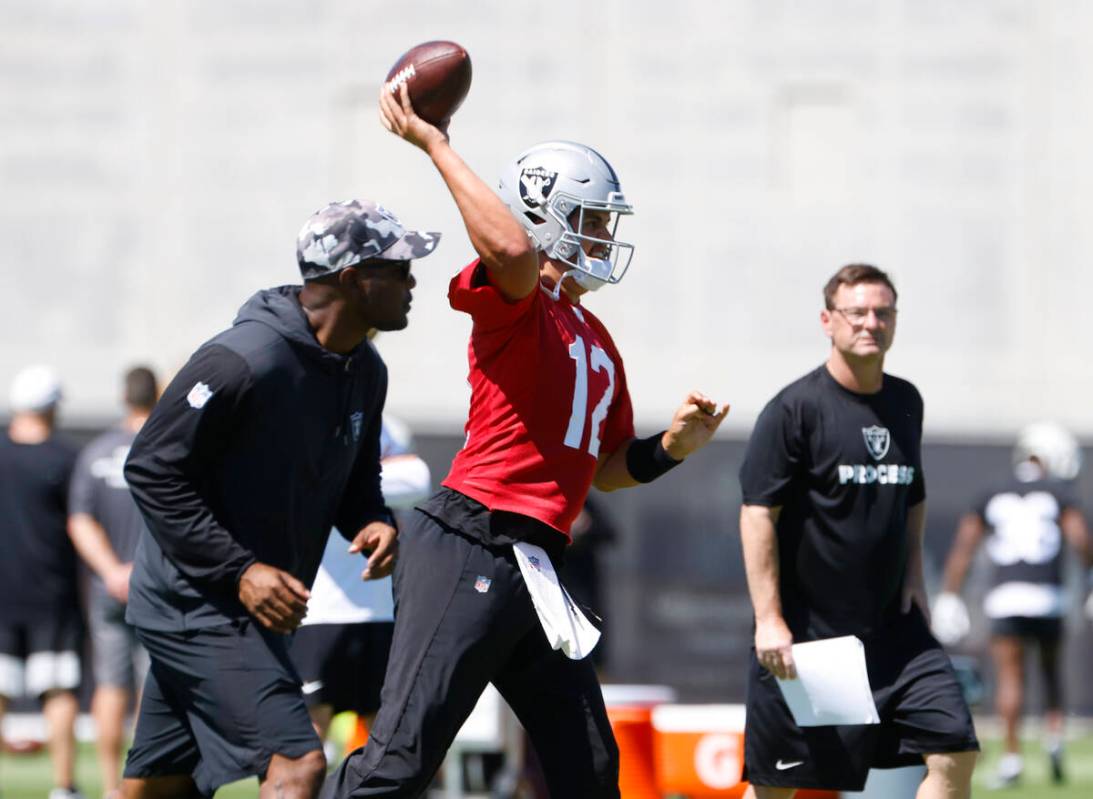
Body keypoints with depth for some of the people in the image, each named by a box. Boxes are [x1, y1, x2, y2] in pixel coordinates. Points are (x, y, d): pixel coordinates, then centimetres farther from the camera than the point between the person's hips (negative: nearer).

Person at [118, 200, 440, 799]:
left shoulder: (365, 373, 7)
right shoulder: (243, 361, -21)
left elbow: (353, 481, 22)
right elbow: (152, 469, -18)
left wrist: (372, 523, -3)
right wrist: (238, 570, -21)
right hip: (195, 605, -9)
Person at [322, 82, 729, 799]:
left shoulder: (595, 339, 21)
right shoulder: (514, 301, -6)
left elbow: (607, 467, 27)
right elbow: (513, 249, -32)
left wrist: (671, 448, 8)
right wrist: (435, 144, -24)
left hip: (534, 569, 10)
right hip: (470, 550, -10)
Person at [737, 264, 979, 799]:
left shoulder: (906, 403, 11)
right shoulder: (795, 408, -8)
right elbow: (757, 515, -11)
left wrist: (912, 575, 11)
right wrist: (769, 620, -17)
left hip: (893, 624, 5)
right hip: (806, 628, -5)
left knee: (954, 753, -8)